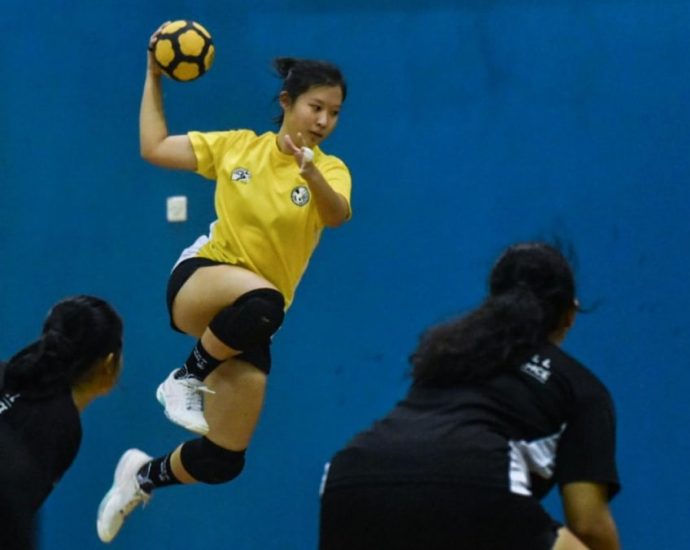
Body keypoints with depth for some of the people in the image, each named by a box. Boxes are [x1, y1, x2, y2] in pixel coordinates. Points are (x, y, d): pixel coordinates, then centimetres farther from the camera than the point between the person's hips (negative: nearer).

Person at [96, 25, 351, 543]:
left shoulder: (330, 170, -2)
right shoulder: (238, 146, 3)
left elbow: (338, 214, -26)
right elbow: (154, 148, 11)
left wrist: (309, 171, -46)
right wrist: (154, 78, 6)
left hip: (247, 319, 2)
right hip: (199, 279, -2)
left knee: (224, 462, -1)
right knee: (262, 301, -40)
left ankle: (143, 475, 32)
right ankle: (187, 378, -13)